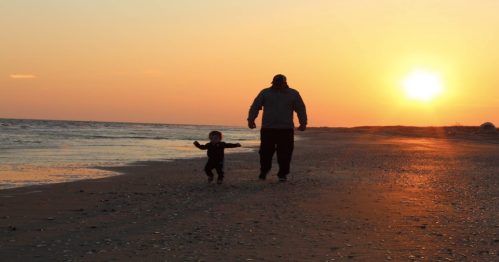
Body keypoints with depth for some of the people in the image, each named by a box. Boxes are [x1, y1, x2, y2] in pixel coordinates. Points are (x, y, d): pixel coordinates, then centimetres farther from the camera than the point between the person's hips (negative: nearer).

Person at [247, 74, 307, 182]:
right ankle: (263, 172, 21)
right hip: (267, 129, 0)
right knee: (265, 151, 2)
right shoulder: (265, 93, 8)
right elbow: (255, 106, 7)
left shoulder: (293, 94, 8)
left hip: (286, 129, 0)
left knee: (284, 153, -3)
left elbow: (301, 109, 10)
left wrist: (303, 123, 0)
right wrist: (251, 119, -5)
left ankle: (283, 174, 7)